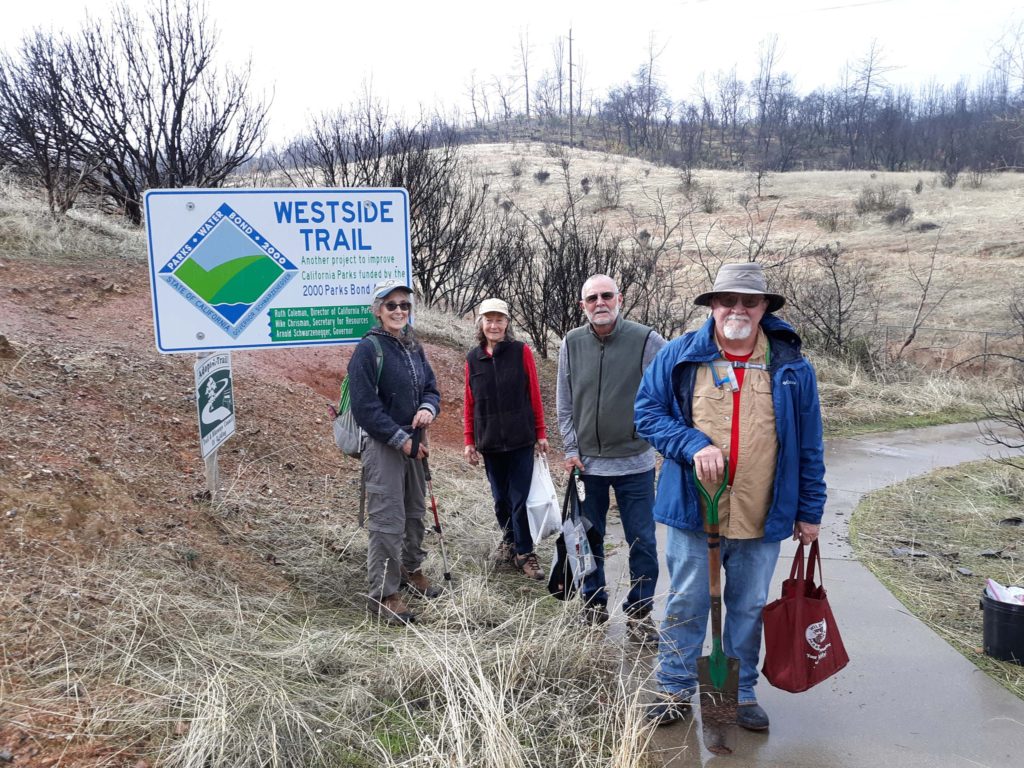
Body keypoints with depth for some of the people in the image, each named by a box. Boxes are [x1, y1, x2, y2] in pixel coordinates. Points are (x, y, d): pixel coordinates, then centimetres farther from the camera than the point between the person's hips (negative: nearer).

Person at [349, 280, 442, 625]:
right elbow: (365, 407, -17)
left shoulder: (414, 347, 10)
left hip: (414, 443, 8)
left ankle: (410, 570, 39)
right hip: (383, 446, -7)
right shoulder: (368, 349, -12)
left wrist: (428, 408, -11)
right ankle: (383, 594, 5)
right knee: (387, 521, -6)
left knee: (415, 512, 19)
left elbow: (431, 387, 13)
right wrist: (401, 440, -17)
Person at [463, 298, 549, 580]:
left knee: (520, 499, -1)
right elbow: (469, 403, 8)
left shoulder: (521, 352, -3)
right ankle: (509, 539, 33)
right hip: (489, 441, 3)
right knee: (501, 498, 13)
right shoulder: (473, 358, 4)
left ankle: (524, 553, 12)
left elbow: (534, 395, -1)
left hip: (521, 440, -3)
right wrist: (469, 441, 6)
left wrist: (541, 433, -1)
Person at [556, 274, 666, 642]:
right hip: (586, 461, 3)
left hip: (634, 461, -3)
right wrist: (571, 449, 3)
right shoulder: (571, 344, 1)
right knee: (589, 538, 15)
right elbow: (564, 404, 7)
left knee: (642, 542, 5)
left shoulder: (646, 340, -9)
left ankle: (639, 612, 22)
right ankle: (593, 604, 32)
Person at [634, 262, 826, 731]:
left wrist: (810, 511, 5)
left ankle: (742, 692, 34)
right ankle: (675, 691, 27)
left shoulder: (791, 367, 1)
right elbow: (646, 412, -2)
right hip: (692, 511, -1)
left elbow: (809, 445, 5)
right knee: (686, 604, 11)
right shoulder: (679, 357, -3)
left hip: (762, 517, 1)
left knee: (748, 608, 16)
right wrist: (693, 444, -17)